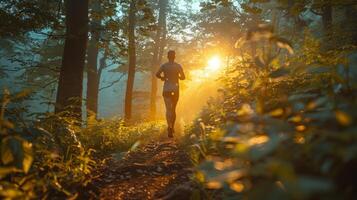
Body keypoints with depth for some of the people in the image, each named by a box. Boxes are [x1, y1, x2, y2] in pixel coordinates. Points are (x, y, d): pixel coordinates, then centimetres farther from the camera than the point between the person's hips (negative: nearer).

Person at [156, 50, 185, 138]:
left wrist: (163, 77, 7)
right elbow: (183, 77, -2)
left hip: (166, 90, -1)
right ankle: (172, 127, 24)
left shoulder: (164, 66, -1)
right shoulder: (178, 66, 0)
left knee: (168, 109, -7)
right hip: (175, 89, 1)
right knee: (173, 109, 16)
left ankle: (169, 127, -30)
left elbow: (157, 74, -13)